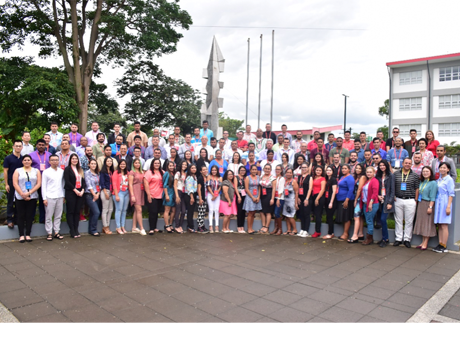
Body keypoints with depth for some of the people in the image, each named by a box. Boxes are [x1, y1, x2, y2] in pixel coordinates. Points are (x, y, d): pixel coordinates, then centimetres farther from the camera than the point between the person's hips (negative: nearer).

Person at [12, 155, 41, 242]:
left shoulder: (36, 171, 10)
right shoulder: (18, 171, 8)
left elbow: (39, 183, 1)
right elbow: (15, 184, -1)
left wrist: (29, 193, -11)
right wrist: (22, 194, -11)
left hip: (32, 197, 1)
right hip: (20, 198, -1)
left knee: (30, 216, 2)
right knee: (21, 216, 1)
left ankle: (28, 234, 8)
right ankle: (21, 235, 6)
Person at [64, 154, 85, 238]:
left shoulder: (80, 170, 16)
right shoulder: (67, 169, 0)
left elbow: (83, 181, 11)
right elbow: (67, 181, -9)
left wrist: (82, 190, -4)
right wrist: (75, 190, -14)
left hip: (80, 193, 5)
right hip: (70, 193, -5)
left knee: (77, 212, 6)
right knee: (70, 212, -1)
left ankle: (76, 230, 11)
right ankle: (72, 231, 3)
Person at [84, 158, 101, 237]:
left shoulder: (97, 174, 13)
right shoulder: (87, 173, -4)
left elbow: (99, 185, 11)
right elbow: (89, 185, -10)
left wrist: (98, 194, -3)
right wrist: (94, 194, -12)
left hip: (97, 195, 6)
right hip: (90, 195, -6)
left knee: (92, 213, 9)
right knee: (96, 212, -14)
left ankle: (90, 230, 17)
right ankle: (93, 230, -3)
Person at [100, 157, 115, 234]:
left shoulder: (112, 171, 15)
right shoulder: (102, 171, -3)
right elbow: (102, 183, -8)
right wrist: (106, 193, -12)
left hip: (111, 192, 7)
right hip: (105, 191, -6)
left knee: (111, 209, 5)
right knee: (105, 210, -3)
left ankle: (107, 226, 13)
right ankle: (105, 227, 4)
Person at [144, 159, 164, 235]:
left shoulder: (162, 172, 11)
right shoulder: (149, 172, -5)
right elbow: (146, 183, -11)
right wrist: (148, 194, -15)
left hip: (160, 196, 5)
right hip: (152, 196, -5)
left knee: (157, 212, 12)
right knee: (152, 212, -3)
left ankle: (155, 228, 22)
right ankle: (151, 229, 4)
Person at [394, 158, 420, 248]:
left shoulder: (415, 175, 4)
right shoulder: (396, 174, 6)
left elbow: (417, 189, 4)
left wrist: (416, 200, -1)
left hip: (410, 201, -1)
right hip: (398, 200, 1)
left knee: (409, 221, 3)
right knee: (398, 220, 7)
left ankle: (407, 239, 13)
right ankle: (398, 239, 15)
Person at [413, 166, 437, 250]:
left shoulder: (433, 183, -10)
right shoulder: (421, 182, 11)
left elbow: (433, 197, -14)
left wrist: (430, 207, -18)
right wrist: (417, 201, 3)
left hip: (428, 204, -7)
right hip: (420, 204, 7)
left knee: (427, 223, -1)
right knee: (421, 222, 9)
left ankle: (425, 243, 4)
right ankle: (423, 242, 17)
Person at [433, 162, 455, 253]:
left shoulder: (449, 179, -6)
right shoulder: (439, 179, 14)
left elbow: (451, 194, -10)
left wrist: (448, 206, -15)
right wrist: (434, 204, 11)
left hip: (445, 203, -7)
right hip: (438, 203, 7)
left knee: (444, 225, -5)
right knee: (439, 225, 8)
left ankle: (444, 246, -1)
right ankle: (440, 244, 13)